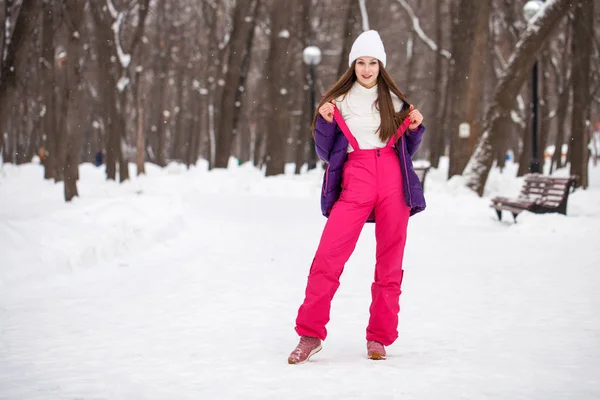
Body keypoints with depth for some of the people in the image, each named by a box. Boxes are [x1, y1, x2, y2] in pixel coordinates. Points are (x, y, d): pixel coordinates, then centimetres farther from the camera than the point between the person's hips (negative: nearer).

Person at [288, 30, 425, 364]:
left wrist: (415, 128, 3)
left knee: (390, 262, 1)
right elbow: (325, 153, 10)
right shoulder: (339, 100, 11)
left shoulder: (394, 99, 16)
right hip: (355, 183, -2)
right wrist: (325, 122, -5)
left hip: (393, 182, 2)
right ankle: (310, 335, -9)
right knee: (328, 256, -16)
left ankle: (380, 338, 10)